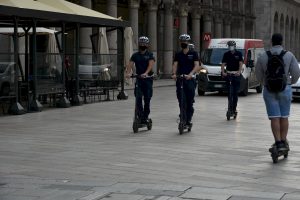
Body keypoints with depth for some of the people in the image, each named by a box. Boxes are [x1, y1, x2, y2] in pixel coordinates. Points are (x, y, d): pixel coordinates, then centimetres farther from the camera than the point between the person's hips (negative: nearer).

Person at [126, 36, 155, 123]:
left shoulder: (150, 55, 1)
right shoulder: (135, 55, 8)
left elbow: (151, 64, -16)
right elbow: (130, 64, -6)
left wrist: (146, 73, -34)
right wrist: (128, 73, -26)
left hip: (148, 79, -1)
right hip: (138, 79, 1)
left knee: (147, 99, 2)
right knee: (138, 98, -11)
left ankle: (145, 117, 14)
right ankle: (140, 117, -10)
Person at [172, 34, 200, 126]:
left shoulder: (193, 53, 4)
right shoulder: (178, 54, 12)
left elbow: (197, 65, -7)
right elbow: (175, 65, 1)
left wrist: (191, 74, -25)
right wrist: (174, 74, -20)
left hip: (190, 79, -2)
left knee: (190, 101, -4)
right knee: (181, 101, -2)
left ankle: (188, 119, 3)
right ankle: (183, 119, 1)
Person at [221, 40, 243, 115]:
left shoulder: (239, 54, 5)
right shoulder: (226, 54, 8)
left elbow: (241, 64, -4)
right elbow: (223, 64, 3)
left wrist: (239, 72, -21)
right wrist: (223, 72, -15)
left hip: (236, 75, 0)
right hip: (228, 74, 0)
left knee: (236, 92, 2)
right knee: (230, 92, -11)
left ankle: (234, 108, 10)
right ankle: (230, 107, -13)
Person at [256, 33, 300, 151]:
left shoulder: (263, 57, -1)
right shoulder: (289, 55, -3)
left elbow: (258, 74, 4)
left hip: (269, 90, 0)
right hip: (285, 89, 0)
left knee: (274, 118, 0)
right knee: (284, 117, 10)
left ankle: (278, 143, -6)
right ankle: (283, 141, 12)